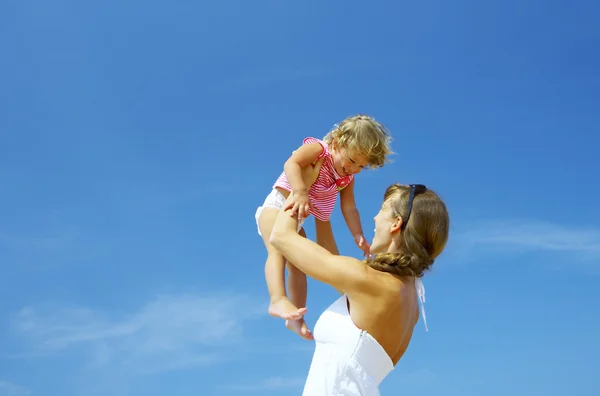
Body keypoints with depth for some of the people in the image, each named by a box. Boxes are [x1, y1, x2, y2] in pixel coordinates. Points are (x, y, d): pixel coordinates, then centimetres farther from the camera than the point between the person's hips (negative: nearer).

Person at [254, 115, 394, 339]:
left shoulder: (348, 178, 4)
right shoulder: (317, 148, -17)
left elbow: (349, 207, 5)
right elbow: (291, 164, -34)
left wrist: (358, 235, -7)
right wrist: (300, 192, -49)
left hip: (298, 220, 8)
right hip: (278, 206, -8)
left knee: (298, 267, 8)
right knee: (277, 247, -31)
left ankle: (295, 319, 17)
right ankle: (278, 300, -48)